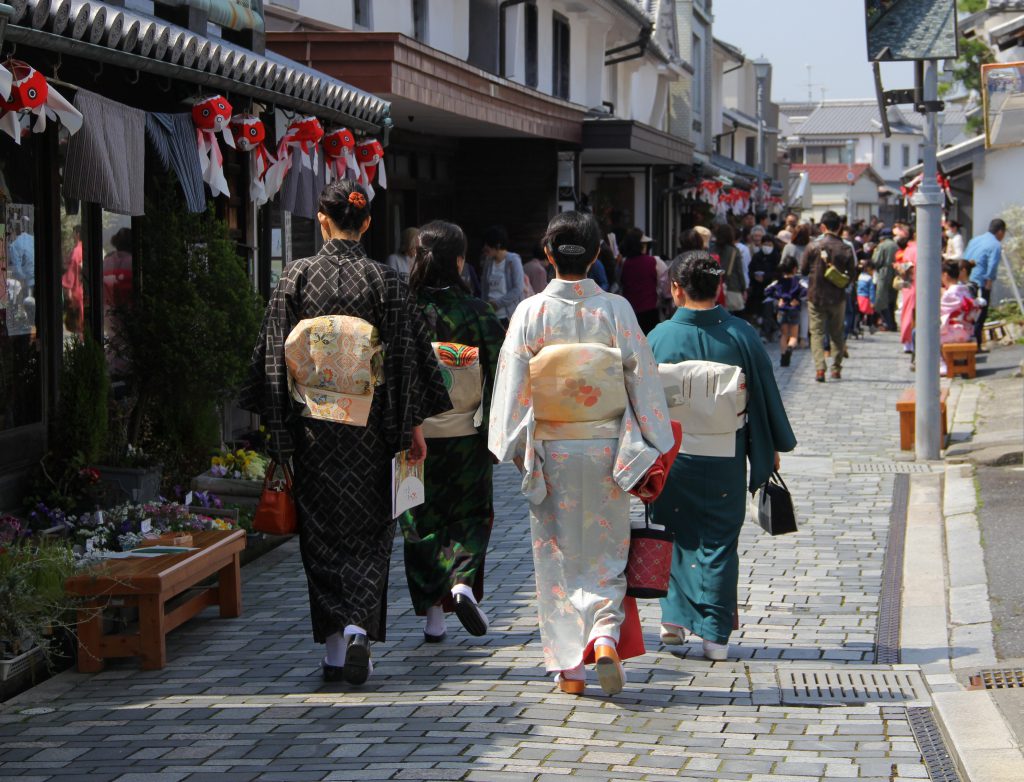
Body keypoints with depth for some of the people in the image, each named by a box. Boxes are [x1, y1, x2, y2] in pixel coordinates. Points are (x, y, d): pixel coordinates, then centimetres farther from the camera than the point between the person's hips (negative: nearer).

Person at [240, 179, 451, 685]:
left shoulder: (296, 277, -3)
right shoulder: (384, 280, -5)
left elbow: (272, 354, -1)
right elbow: (407, 355, -3)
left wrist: (275, 425, 6)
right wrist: (414, 425, 4)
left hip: (311, 428, 1)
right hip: (369, 430, 0)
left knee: (321, 531, 8)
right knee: (367, 530, 10)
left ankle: (334, 647, 6)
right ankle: (358, 628, -6)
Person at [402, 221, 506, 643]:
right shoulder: (478, 312, -7)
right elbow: (499, 375, -6)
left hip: (414, 434, 0)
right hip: (465, 433, 0)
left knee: (421, 519, 10)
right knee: (470, 514, 14)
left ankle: (433, 613, 10)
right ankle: (464, 584, -9)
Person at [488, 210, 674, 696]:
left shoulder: (531, 313, -7)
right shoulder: (616, 310, -5)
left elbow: (513, 385, -4)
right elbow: (643, 381, -2)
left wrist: (516, 448, 7)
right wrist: (648, 453, 6)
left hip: (550, 453, 0)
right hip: (605, 450, 0)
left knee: (557, 556, 9)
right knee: (605, 551, 12)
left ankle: (569, 669, 10)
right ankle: (606, 638, -11)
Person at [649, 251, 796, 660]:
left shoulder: (659, 337, -8)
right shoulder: (742, 335, -7)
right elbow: (765, 394, 0)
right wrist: (774, 447, 13)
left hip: (673, 456, 0)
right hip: (725, 458, 0)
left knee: (676, 536, 18)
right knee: (719, 541, 7)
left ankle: (675, 618, 19)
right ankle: (715, 634, 7)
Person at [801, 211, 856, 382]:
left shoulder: (813, 247, -9)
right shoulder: (846, 249, -7)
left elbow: (803, 270, 2)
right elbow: (851, 276, -3)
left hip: (816, 296, -1)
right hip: (837, 297, 1)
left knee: (817, 332, 3)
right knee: (837, 333, 16)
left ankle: (820, 368, -11)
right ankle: (836, 367, 16)